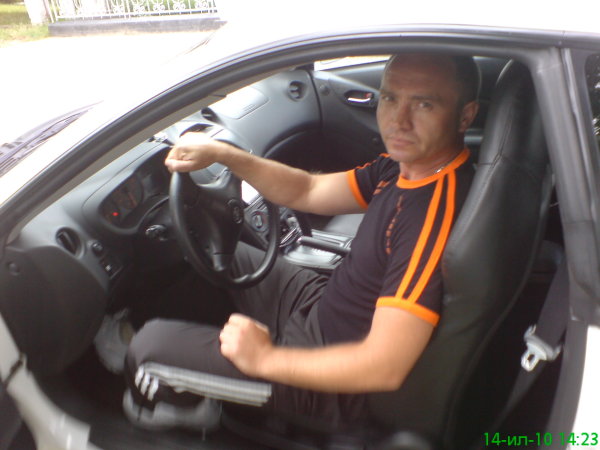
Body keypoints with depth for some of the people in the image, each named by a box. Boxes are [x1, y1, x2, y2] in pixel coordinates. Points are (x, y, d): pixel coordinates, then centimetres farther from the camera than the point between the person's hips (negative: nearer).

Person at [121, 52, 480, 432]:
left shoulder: (438, 208, -32)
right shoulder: (409, 165, -4)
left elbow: (385, 368, -32)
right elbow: (307, 192, 3)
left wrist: (266, 359, -22)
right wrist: (221, 153, -9)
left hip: (335, 381, -8)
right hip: (323, 303, 9)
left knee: (150, 344, -9)